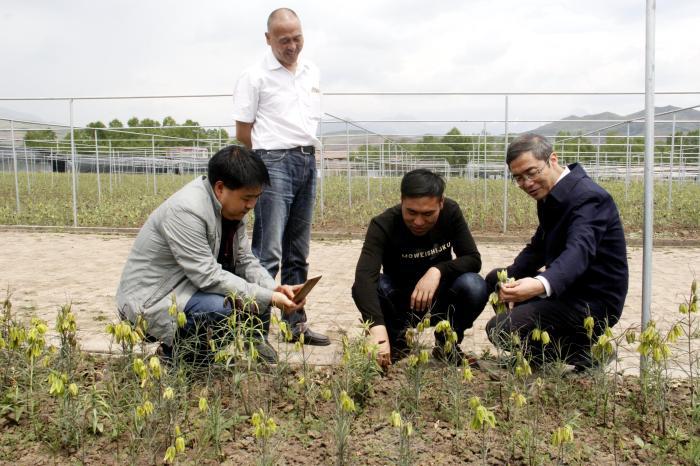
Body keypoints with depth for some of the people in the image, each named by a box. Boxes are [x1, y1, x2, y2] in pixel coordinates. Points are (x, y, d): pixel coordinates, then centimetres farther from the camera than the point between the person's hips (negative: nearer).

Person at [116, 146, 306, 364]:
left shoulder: (231, 206, -3)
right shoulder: (186, 210, -29)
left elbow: (245, 260, -1)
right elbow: (209, 277, -31)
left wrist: (275, 289, -18)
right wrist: (268, 298, -28)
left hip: (194, 284, 9)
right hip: (150, 299, -8)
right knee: (220, 308, -32)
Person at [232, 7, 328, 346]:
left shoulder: (311, 72, 14)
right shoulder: (255, 76, -4)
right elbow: (243, 132, -3)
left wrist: (308, 154, 12)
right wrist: (270, 158, 5)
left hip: (307, 162, 6)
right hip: (274, 163, -6)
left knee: (298, 252, 10)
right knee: (268, 252, -10)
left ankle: (297, 323, 18)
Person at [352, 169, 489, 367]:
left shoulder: (451, 212, -16)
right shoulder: (383, 225, -26)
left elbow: (473, 260, -15)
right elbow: (364, 276, -40)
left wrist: (438, 270, -35)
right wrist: (377, 327, -56)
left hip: (440, 301, 1)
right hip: (400, 304, -1)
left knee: (475, 287, -30)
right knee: (367, 287, -32)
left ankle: (447, 343, 0)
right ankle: (398, 343, -2)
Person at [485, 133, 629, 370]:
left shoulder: (589, 197, -23)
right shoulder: (550, 193, 6)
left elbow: (579, 251, -40)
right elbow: (538, 246, 14)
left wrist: (541, 285, -60)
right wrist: (510, 278, -4)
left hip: (592, 302, -10)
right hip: (565, 287, 10)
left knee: (499, 331, -20)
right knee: (495, 279, 19)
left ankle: (580, 352, -4)